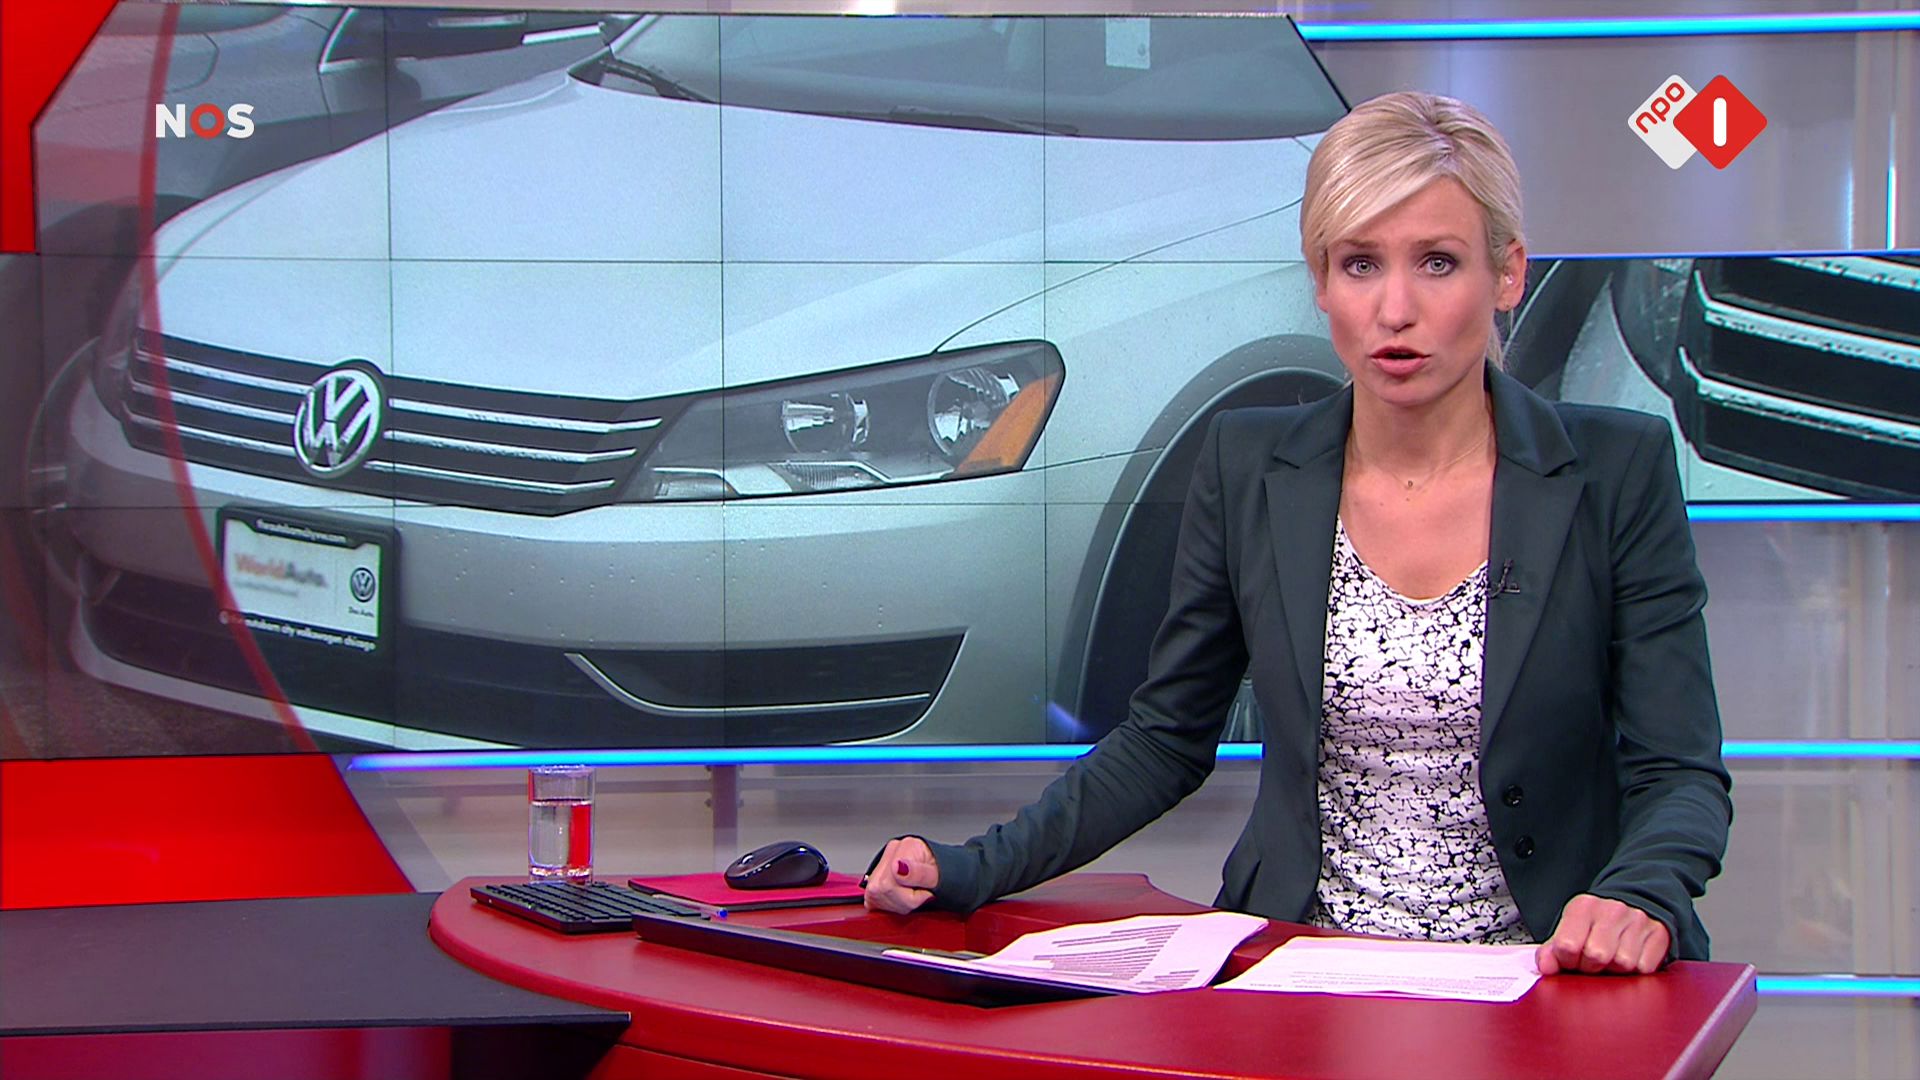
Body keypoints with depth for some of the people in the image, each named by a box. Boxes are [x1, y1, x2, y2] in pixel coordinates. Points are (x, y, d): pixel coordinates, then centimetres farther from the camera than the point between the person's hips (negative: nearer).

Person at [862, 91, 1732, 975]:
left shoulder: (1619, 471, 0)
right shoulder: (1248, 467, 7)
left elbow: (1680, 771, 0)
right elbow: (1166, 738, 10)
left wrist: (1640, 897, -22)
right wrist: (977, 868, -4)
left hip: (1543, 985, -2)